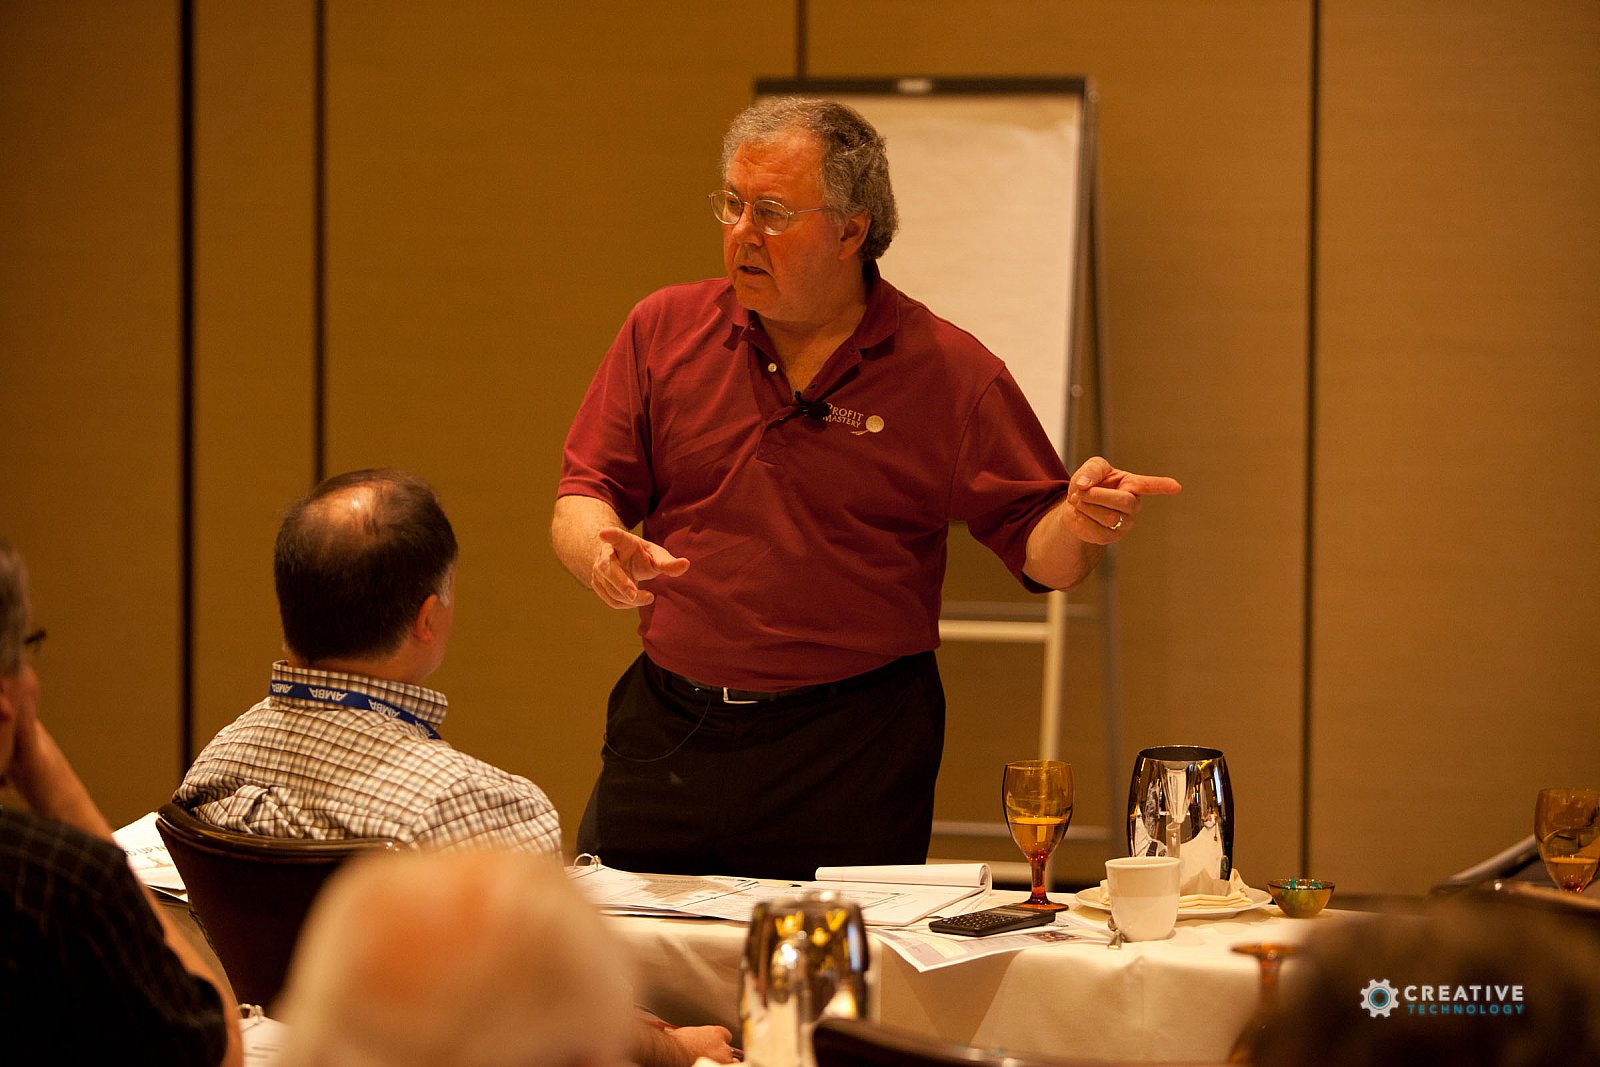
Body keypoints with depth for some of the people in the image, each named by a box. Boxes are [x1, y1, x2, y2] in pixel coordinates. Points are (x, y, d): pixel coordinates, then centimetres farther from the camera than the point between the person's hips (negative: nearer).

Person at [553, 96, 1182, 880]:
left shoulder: (950, 372, -2)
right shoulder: (665, 330, 5)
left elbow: (1038, 552, -2)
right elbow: (583, 494, 5)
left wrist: (1078, 523, -26)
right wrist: (604, 553, -18)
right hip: (666, 729, 3)